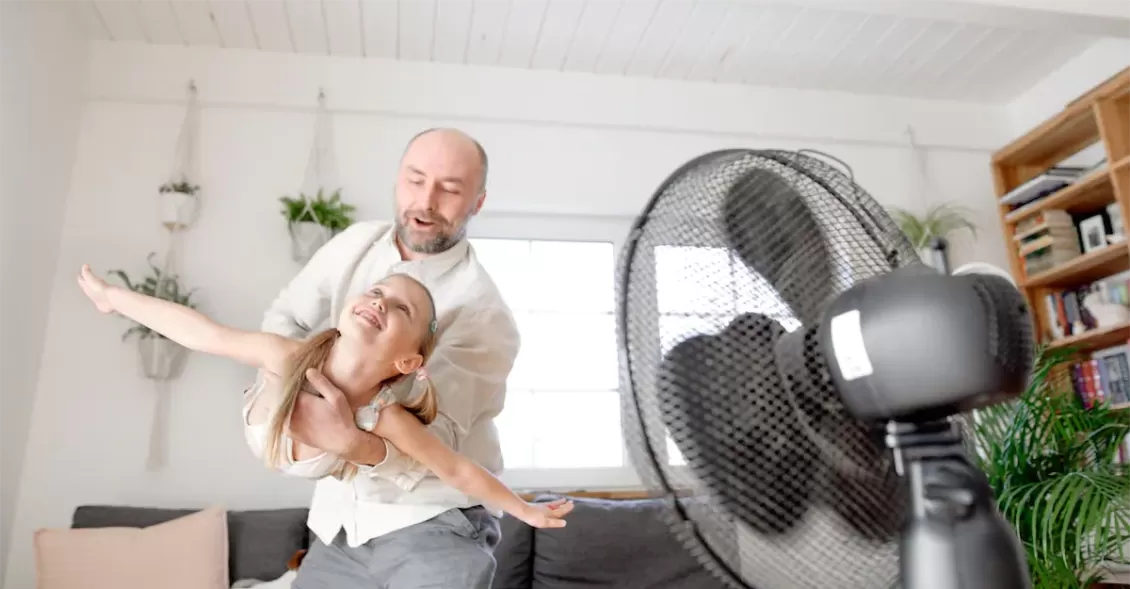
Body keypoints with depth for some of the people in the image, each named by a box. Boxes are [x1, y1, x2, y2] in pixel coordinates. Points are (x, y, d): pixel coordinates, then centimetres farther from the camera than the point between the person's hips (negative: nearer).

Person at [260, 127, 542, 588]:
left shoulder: (484, 314, -19)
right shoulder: (355, 245, 0)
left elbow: (438, 438, -24)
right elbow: (284, 317, 11)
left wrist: (353, 444, -43)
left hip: (434, 526, -5)